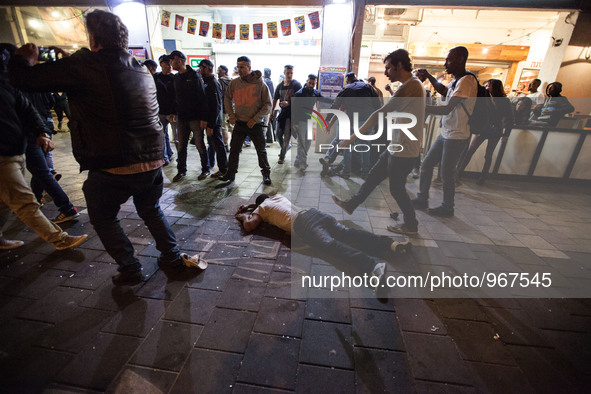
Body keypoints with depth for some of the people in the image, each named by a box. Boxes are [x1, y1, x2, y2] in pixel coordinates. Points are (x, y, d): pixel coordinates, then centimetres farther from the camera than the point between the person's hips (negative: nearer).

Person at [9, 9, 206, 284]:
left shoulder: (84, 66, -8)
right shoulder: (141, 70, 13)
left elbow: (26, 79, -2)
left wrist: (23, 59, 19)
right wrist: (72, 62, 33)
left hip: (112, 169, -5)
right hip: (153, 164, 6)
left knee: (103, 219, 20)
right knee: (150, 210, 28)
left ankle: (130, 270, 24)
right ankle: (173, 257, 32)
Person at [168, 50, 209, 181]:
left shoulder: (194, 76, -6)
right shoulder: (176, 78, 14)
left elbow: (202, 98, -12)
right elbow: (176, 97, 21)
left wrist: (203, 118, -18)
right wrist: (173, 112, 12)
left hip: (195, 117, -6)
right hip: (181, 117, 6)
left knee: (200, 145, 0)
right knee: (181, 146, 8)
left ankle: (205, 169, 14)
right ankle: (181, 171, 18)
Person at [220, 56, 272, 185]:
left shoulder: (260, 84, -7)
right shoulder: (234, 83, 2)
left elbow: (268, 104, -6)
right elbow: (227, 98, 15)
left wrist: (255, 118, -14)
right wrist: (231, 115, 3)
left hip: (256, 124, -3)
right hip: (239, 123, 3)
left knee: (261, 150, 5)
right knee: (234, 149, 6)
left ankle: (266, 173, 20)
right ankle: (231, 173, 19)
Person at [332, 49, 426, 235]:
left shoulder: (410, 86, -20)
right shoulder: (414, 84, 13)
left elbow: (380, 113, -24)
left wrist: (355, 136, -22)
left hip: (404, 151, -10)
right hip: (397, 147, 10)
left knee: (397, 189, 4)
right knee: (373, 176, 16)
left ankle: (411, 226, 24)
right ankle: (351, 205, 31)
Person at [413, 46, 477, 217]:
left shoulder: (467, 81, -18)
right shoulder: (456, 81, 13)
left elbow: (447, 109, -27)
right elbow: (444, 91, 36)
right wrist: (429, 76, 24)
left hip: (456, 136, -10)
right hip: (446, 133, 10)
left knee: (447, 172, -2)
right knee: (426, 164, 11)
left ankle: (447, 207, 15)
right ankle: (422, 199, 23)